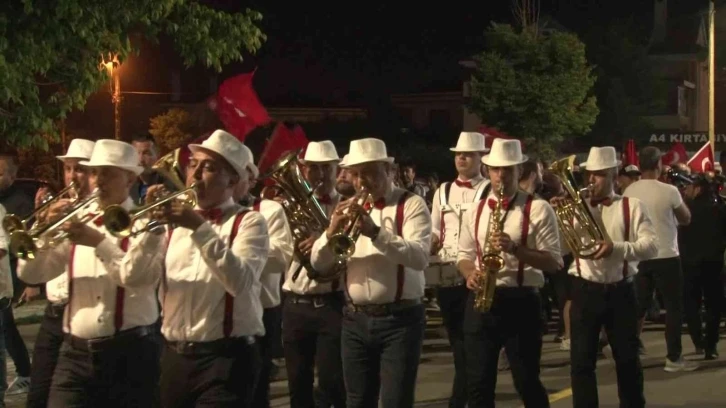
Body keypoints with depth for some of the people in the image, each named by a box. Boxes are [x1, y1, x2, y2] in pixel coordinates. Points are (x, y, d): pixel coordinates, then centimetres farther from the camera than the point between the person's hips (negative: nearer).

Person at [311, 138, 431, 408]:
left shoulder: (411, 204, -4)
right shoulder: (348, 209, 12)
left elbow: (420, 257, -20)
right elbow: (319, 264, 6)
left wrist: (376, 233, -31)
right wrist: (332, 232, -14)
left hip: (400, 319, -5)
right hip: (356, 320, 5)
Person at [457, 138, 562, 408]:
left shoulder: (538, 209, -4)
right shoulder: (475, 211, 11)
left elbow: (553, 261, -8)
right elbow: (464, 255, 15)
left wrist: (515, 249, -21)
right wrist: (470, 274, -7)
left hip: (521, 302, -4)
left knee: (527, 383, 4)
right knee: (478, 384, 5)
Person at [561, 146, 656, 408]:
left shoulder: (631, 206, 2)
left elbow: (651, 246, -9)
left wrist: (616, 247, -23)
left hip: (620, 291, -1)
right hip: (584, 291, 1)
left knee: (627, 359, 10)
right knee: (581, 360, 0)